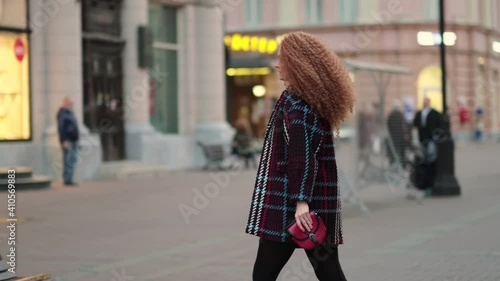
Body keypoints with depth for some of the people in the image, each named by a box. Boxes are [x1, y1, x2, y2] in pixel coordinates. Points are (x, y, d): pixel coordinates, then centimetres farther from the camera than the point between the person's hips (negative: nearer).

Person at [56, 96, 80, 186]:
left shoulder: (70, 112, 18)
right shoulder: (62, 113, -12)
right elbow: (61, 128, -19)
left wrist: (76, 140, 21)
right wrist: (64, 141, -24)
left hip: (73, 140, 10)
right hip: (67, 141, -10)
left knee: (73, 159, 9)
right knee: (68, 160, -10)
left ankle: (69, 179, 13)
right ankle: (67, 180, -10)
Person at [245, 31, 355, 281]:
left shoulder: (294, 103, -12)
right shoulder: (317, 102, 14)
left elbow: (302, 155, -22)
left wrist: (301, 201, -27)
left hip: (287, 205, -9)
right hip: (321, 203, 9)